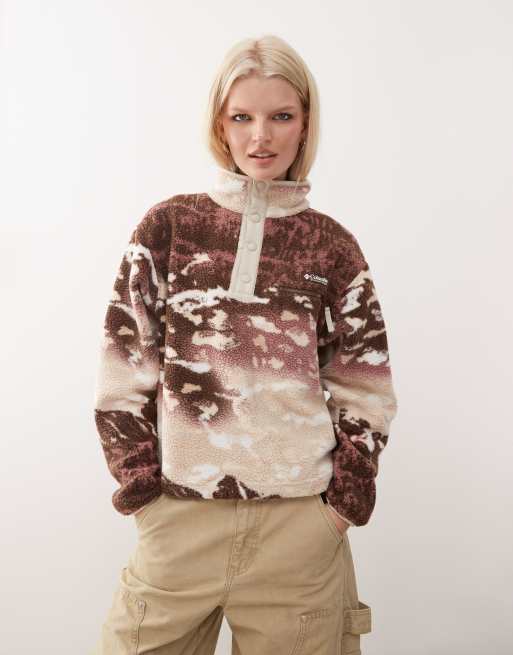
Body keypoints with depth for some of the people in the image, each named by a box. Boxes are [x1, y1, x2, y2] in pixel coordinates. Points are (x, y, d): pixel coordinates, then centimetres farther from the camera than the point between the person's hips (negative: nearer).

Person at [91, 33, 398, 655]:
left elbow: (363, 385, 6)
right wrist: (142, 488, -2)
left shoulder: (333, 245, 4)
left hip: (301, 525, 1)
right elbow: (122, 367, 1)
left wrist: (344, 501, 0)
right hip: (179, 517, 0)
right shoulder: (168, 225, 2)